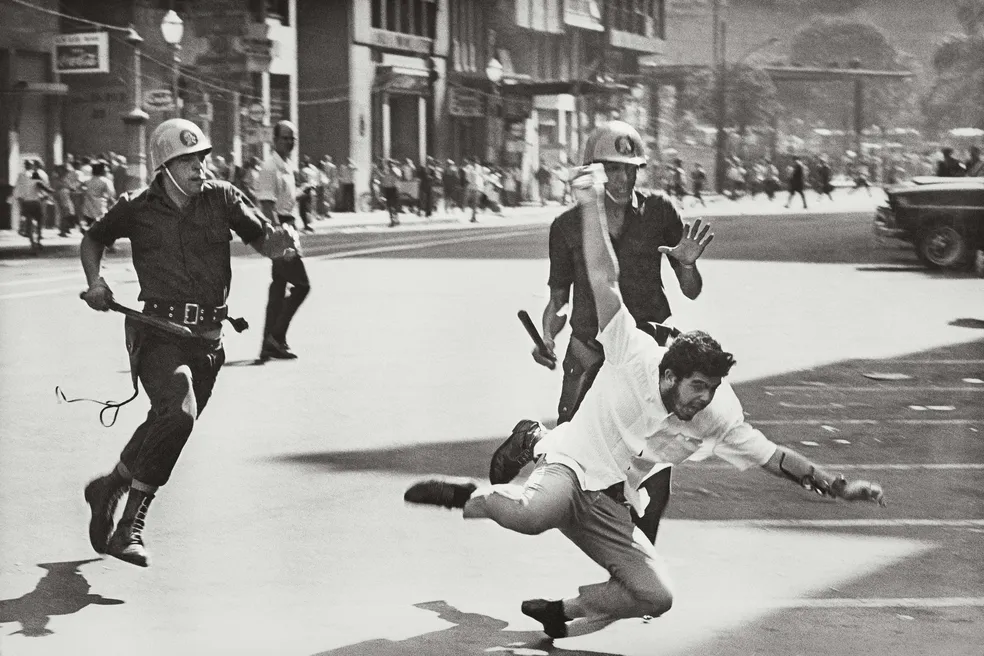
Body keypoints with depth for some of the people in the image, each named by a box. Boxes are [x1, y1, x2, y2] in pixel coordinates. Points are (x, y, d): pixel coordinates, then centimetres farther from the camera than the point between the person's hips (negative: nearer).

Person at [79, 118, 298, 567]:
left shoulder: (222, 198, 4)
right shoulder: (137, 209, 2)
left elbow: (262, 241, 3)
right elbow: (93, 239, 19)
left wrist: (276, 241, -20)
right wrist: (95, 282, 3)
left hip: (207, 338, 4)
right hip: (156, 331, -4)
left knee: (166, 425, 10)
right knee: (178, 413, -25)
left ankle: (109, 488, 37)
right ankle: (129, 526, -14)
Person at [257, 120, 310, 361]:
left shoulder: (288, 167, 15)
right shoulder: (271, 167, -14)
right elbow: (267, 205, -21)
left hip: (286, 228, 10)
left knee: (279, 287, 11)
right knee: (301, 284, -10)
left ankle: (271, 344, 16)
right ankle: (276, 336, -6)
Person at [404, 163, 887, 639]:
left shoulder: (716, 418, -4)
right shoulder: (634, 355, -17)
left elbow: (773, 457, 4)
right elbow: (604, 278, -21)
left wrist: (837, 486, 0)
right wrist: (591, 204, -24)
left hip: (611, 507, 6)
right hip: (571, 463, -6)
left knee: (656, 598, -4)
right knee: (535, 516, -43)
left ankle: (560, 611, 17)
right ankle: (473, 496, -12)